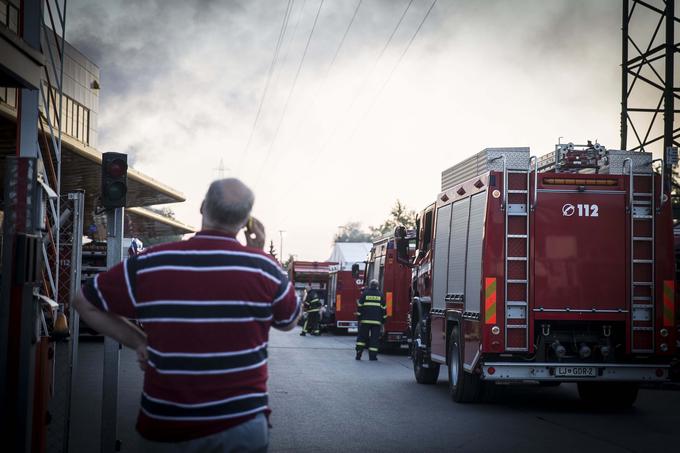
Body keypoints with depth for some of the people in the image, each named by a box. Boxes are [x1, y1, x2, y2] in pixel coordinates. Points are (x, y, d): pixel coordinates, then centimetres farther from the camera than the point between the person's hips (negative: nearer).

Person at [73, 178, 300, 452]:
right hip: (242, 425, 0)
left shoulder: (149, 265, -8)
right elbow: (288, 322, 11)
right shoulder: (263, 268, -8)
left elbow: (84, 303, 4)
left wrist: (138, 342, 6)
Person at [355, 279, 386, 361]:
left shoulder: (365, 293, 4)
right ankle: (373, 355, -3)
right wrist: (383, 320, 15)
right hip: (377, 320, 0)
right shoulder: (380, 295, 7)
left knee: (362, 337, 8)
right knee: (374, 338, 1)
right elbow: (383, 308, 9)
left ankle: (358, 354, 1)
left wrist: (359, 317, 7)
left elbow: (360, 306, 2)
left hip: (365, 320, 0)